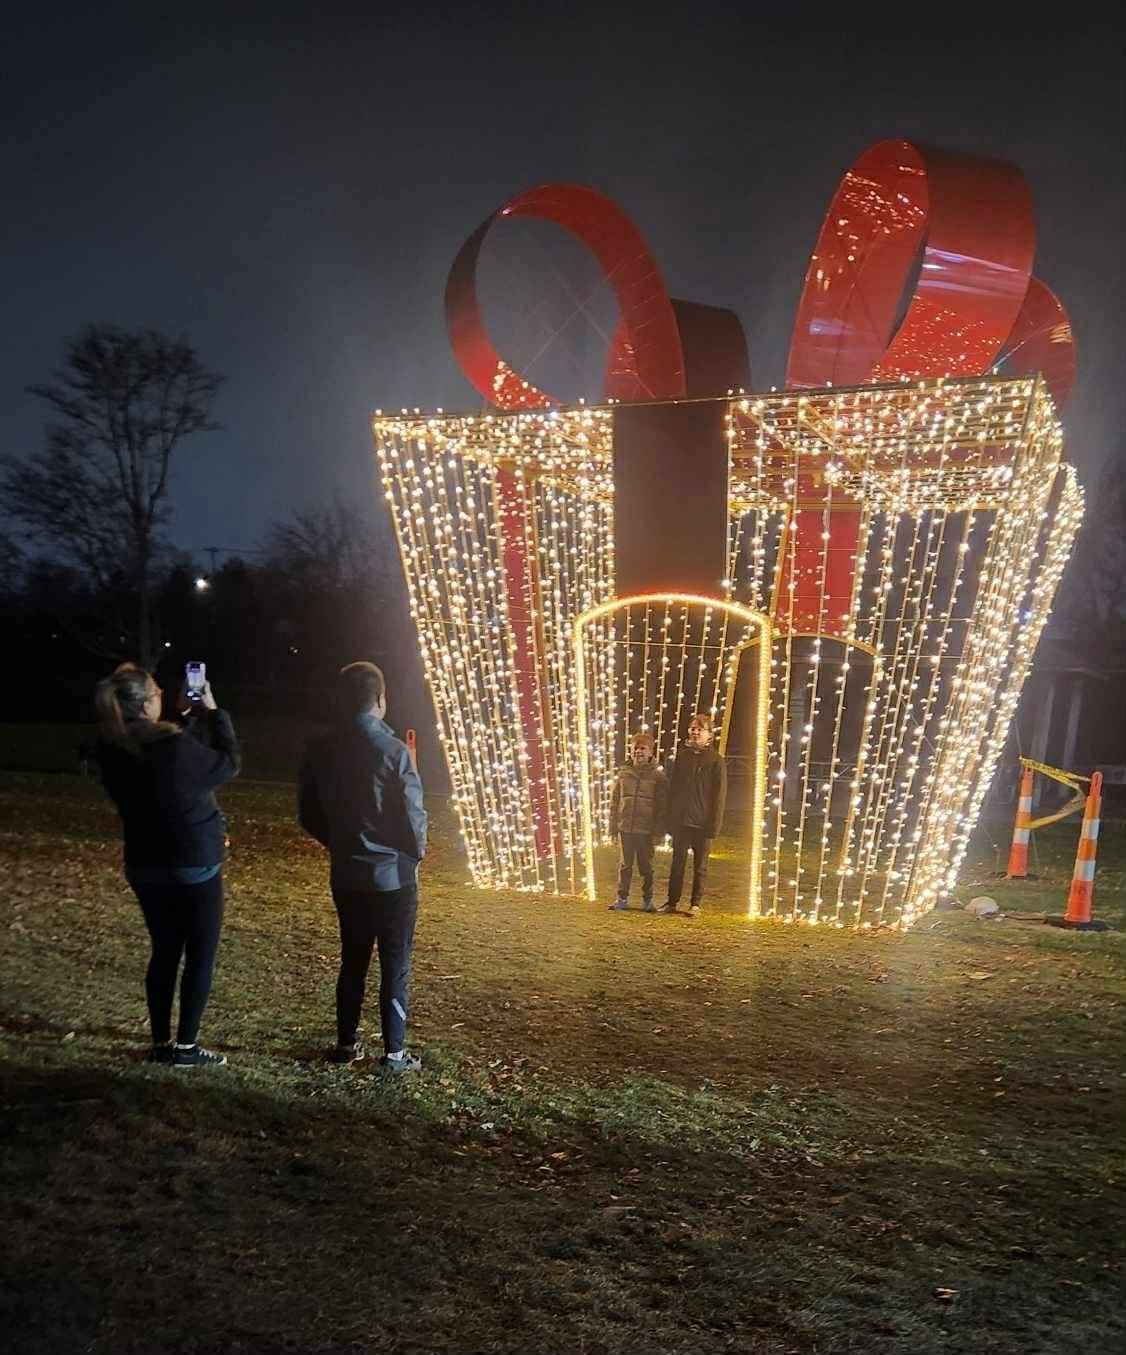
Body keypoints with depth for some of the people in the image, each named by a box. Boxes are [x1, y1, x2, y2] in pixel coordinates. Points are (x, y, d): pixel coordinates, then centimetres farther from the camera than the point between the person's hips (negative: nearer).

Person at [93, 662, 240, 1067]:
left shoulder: (110, 751, -4)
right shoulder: (173, 746, -24)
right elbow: (228, 763, -9)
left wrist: (186, 717, 10)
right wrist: (213, 712, -2)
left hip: (144, 867, 6)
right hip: (194, 867, -6)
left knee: (164, 951, 18)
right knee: (201, 955, 8)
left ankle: (161, 1044, 24)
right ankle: (186, 1047, 12)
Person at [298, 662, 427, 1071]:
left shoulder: (319, 750, -4)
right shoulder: (392, 751, -19)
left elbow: (309, 814, 4)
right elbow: (413, 815, -16)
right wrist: (417, 851, 4)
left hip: (345, 876, 4)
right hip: (392, 875, -4)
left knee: (353, 960, 19)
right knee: (395, 966, 7)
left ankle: (346, 1043, 28)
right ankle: (394, 1053, 13)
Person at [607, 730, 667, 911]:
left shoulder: (658, 776, -2)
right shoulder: (623, 774, 6)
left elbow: (662, 805, -1)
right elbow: (614, 800, 10)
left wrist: (659, 828, -6)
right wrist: (613, 825, 6)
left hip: (646, 829, -2)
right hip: (625, 828, 2)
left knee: (646, 865, 7)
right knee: (625, 864, 8)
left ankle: (647, 900, 18)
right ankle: (622, 898, 16)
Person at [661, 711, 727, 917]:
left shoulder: (716, 761, -4)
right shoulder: (682, 756, 7)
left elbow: (719, 796, -6)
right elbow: (672, 789, 11)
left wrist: (714, 825, -12)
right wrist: (671, 819, 5)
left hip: (702, 823, -3)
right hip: (681, 821, 3)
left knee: (700, 866, 6)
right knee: (677, 862, 7)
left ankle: (696, 904, 14)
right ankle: (672, 902, 14)